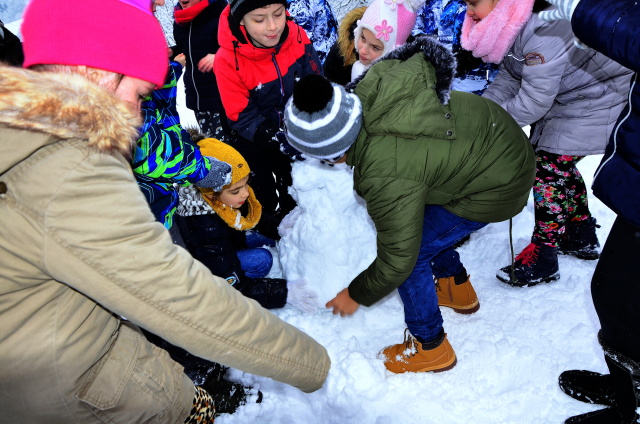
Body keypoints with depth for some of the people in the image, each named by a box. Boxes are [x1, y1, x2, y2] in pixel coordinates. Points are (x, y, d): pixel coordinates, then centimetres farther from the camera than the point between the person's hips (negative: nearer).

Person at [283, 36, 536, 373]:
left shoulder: (386, 179, -36)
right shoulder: (368, 90, -15)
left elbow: (397, 259, -24)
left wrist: (356, 295, -3)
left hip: (496, 185, -9)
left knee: (410, 252, -5)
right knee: (417, 218, 22)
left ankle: (430, 348, 18)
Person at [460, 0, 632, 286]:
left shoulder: (543, 33, -34)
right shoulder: (513, 27, -6)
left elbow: (533, 103, -31)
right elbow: (508, 80, 0)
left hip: (600, 101, -10)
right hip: (563, 99, 10)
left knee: (550, 167, -13)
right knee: (559, 164, 16)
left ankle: (542, 258, -3)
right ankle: (582, 238, 35)